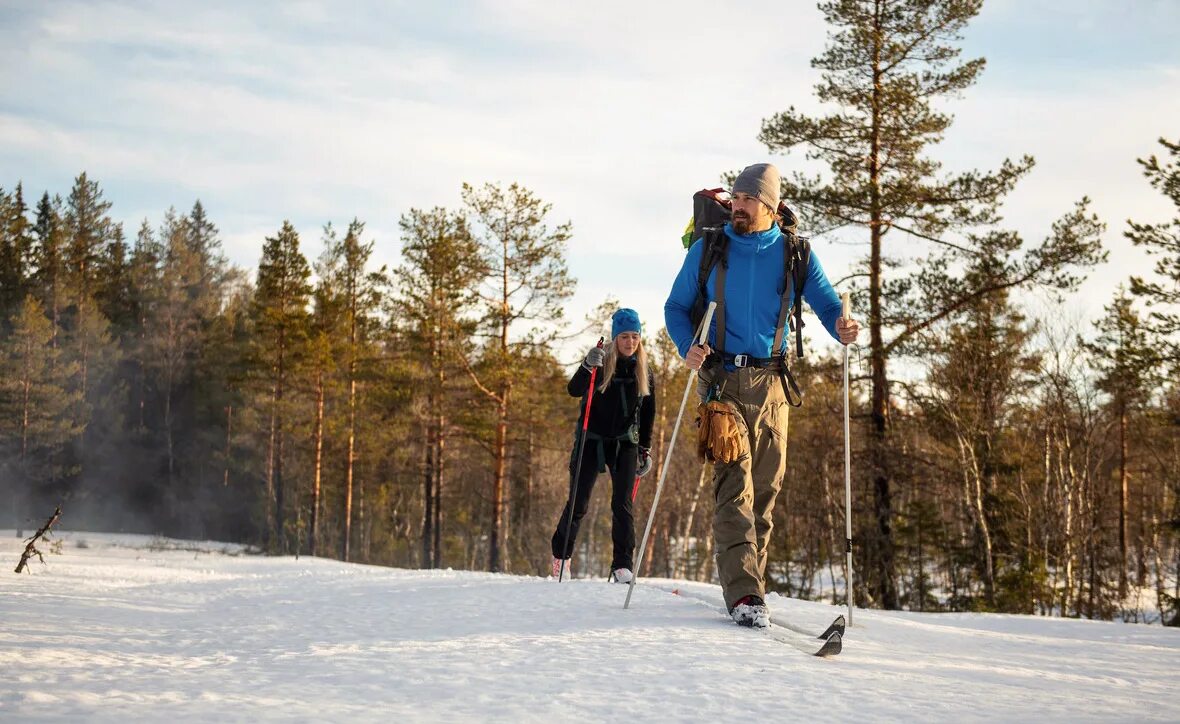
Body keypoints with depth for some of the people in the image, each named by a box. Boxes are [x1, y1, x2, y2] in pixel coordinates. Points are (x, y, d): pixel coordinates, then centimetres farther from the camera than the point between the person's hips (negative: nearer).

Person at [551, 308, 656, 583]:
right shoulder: (601, 363, -6)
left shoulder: (645, 373, 5)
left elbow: (648, 414, 14)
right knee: (578, 503, 1)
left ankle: (622, 565, -3)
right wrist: (587, 367, -38)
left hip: (625, 443, 2)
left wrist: (645, 450, 11)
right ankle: (561, 554, 23)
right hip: (592, 440, -2)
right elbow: (573, 390, -21)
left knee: (622, 504, -8)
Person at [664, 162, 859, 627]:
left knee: (766, 486, 5)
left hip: (771, 383, 3)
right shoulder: (708, 250, 4)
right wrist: (688, 347, -11)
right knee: (734, 481, -14)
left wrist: (842, 328, -17)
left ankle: (747, 580, 20)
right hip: (721, 379, -2)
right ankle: (743, 594, -21)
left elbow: (826, 302, 7)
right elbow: (676, 306, 8)